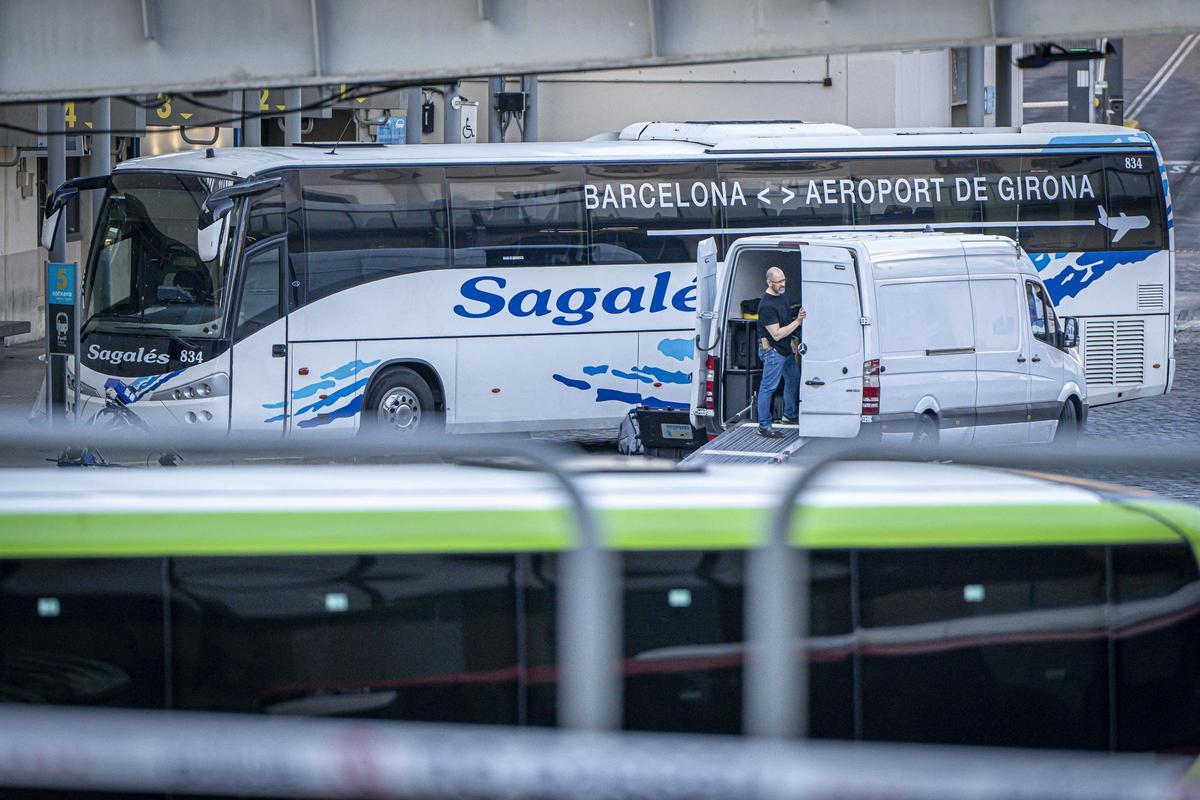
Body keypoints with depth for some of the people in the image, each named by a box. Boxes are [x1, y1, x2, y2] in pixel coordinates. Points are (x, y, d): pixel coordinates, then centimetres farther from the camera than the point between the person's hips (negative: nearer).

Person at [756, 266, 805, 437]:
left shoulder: (781, 296, 5)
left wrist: (791, 341, 20)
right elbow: (776, 334, -26)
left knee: (793, 379, 22)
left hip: (785, 349, 10)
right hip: (772, 351, -10)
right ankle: (764, 425, 3)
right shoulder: (767, 306, -25)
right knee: (768, 388, -3)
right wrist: (797, 322, -27)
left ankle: (790, 415, 38)